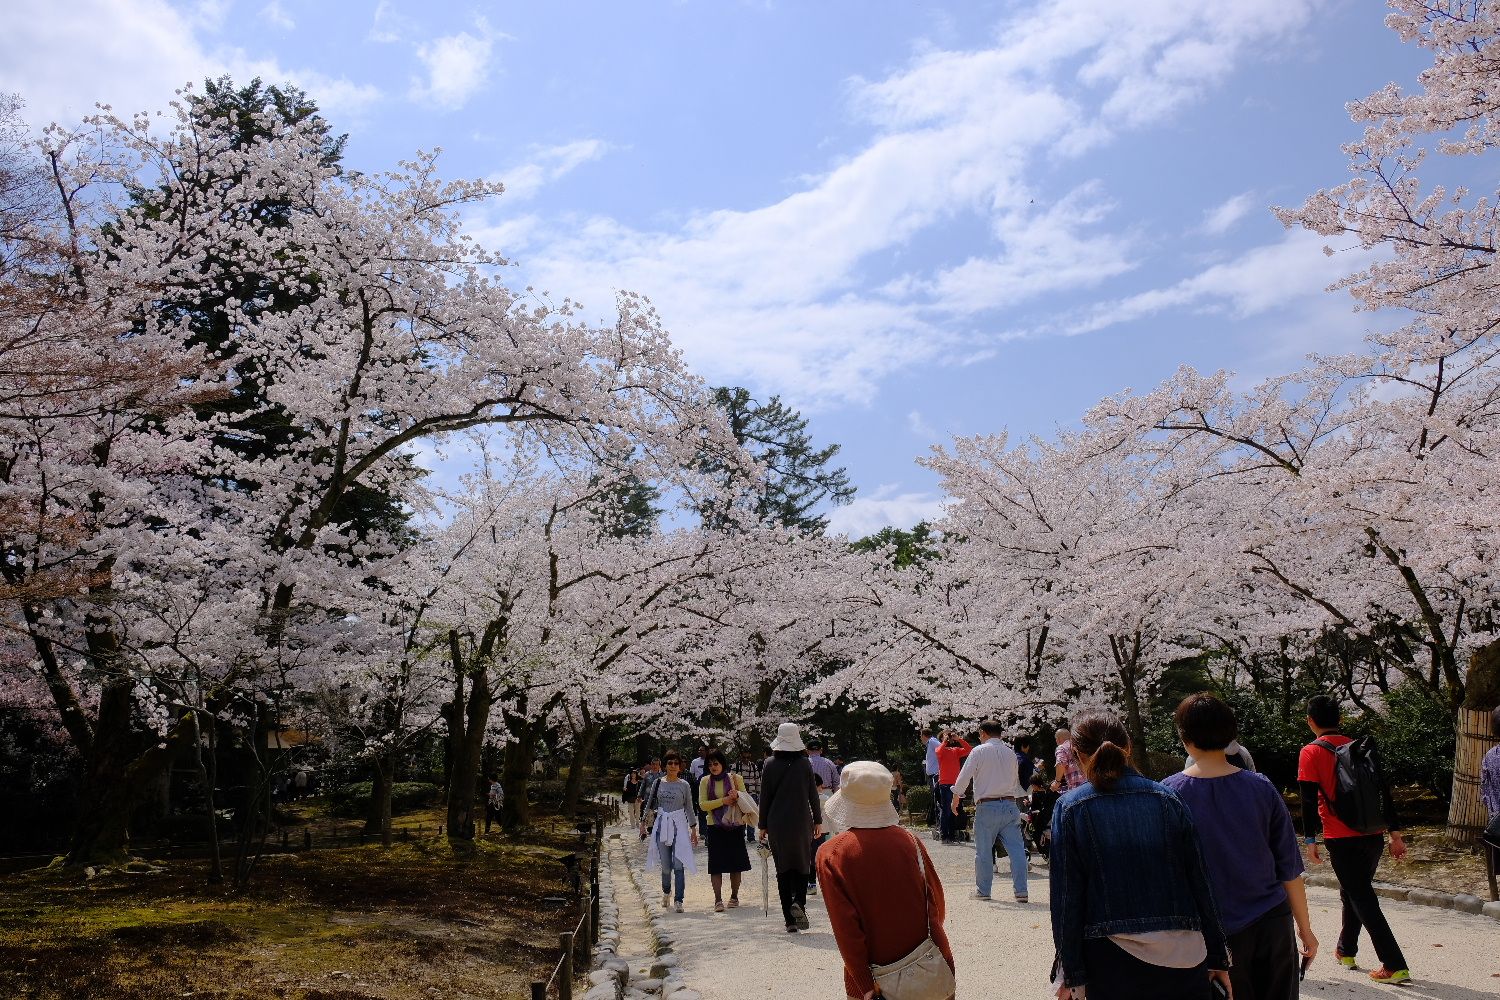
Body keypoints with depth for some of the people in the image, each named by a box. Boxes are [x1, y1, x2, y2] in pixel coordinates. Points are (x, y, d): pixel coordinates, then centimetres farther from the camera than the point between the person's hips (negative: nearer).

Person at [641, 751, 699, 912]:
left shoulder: (684, 785, 2)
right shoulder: (658, 783, 5)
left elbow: (689, 808, 7)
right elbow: (649, 804, 13)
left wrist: (693, 829, 6)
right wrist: (643, 823, 9)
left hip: (679, 825, -1)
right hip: (662, 824, 1)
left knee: (678, 864, -10)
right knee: (666, 865, 5)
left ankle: (678, 900, -7)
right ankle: (666, 892, 32)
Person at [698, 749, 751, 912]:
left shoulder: (735, 778, 2)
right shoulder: (705, 781, 1)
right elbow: (702, 805, -6)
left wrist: (737, 796, -16)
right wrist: (723, 801, -15)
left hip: (734, 826, 1)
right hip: (715, 827, 0)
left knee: (736, 864, 7)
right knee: (716, 865, -4)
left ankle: (734, 896, 21)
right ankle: (718, 900, 0)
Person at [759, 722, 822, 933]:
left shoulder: (771, 765, -3)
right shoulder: (805, 764, -2)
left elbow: (765, 797, 0)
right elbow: (813, 794, 1)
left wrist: (763, 826, 7)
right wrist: (818, 820, 11)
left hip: (777, 824, 0)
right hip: (802, 822, 0)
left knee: (783, 869, 7)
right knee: (802, 863, 12)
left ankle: (790, 920, 6)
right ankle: (799, 902, -14)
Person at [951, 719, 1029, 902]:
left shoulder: (979, 751, -3)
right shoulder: (1010, 752, 11)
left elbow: (964, 776, -5)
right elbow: (1016, 781, 18)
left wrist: (955, 798, 5)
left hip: (987, 806, -4)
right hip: (1010, 804, 4)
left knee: (983, 851, 6)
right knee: (1016, 848, 2)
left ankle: (983, 890, 13)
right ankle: (1021, 891, 0)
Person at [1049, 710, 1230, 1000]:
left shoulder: (1070, 808, -4)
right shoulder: (1167, 800, 3)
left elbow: (1067, 897, -4)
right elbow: (1200, 882, 4)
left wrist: (1070, 974, 1)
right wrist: (1217, 958, 12)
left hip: (1110, 962, -2)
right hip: (1183, 954, 2)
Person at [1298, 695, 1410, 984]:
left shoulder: (1311, 753, -7)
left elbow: (1309, 800, -10)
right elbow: (1385, 792, 8)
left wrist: (1310, 840, -5)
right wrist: (1395, 833, 12)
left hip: (1342, 840, -6)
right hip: (1374, 837, 6)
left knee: (1362, 899, 1)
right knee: (1353, 893, 22)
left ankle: (1395, 966, -3)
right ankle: (1345, 951, 36)